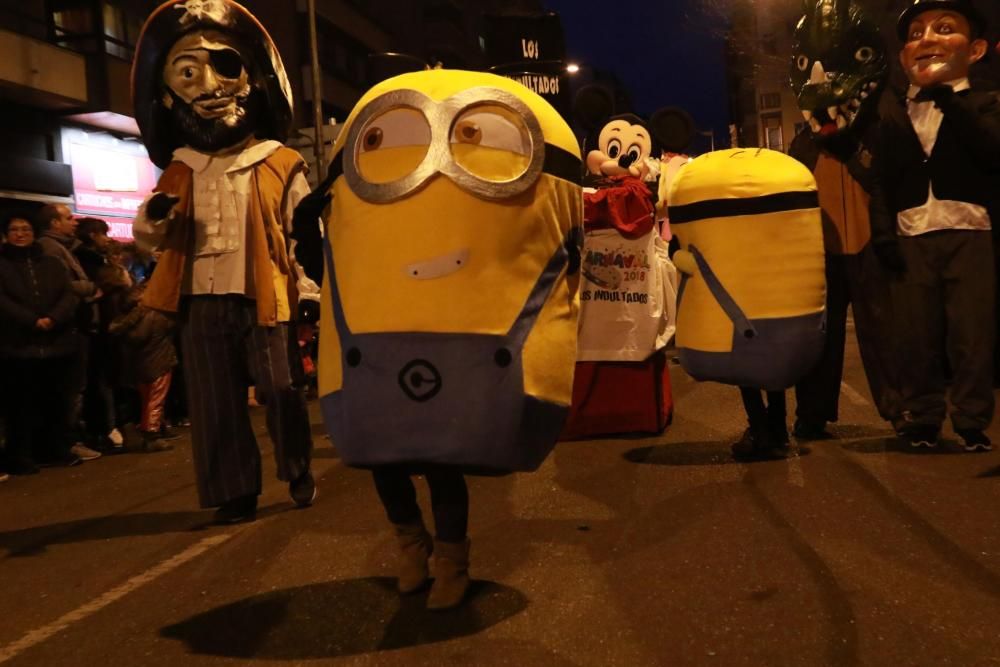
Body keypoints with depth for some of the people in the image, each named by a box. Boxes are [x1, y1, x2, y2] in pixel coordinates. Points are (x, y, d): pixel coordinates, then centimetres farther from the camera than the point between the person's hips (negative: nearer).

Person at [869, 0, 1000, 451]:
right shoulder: (892, 115, 13)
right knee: (916, 337, 5)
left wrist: (947, 96, -12)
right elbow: (881, 182, 8)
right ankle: (921, 421, 15)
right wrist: (883, 235, -6)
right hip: (912, 241, 2)